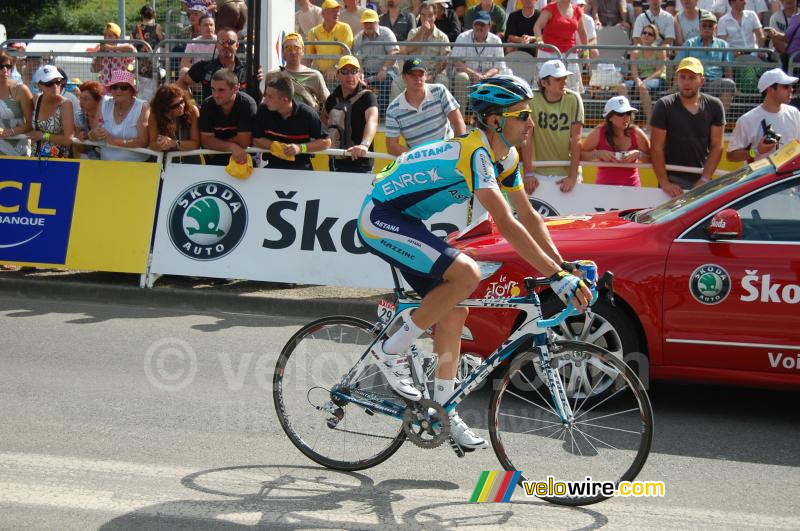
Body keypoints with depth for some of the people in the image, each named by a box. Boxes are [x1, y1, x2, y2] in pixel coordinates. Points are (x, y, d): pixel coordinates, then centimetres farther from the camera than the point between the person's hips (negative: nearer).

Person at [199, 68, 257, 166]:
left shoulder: (247, 103, -16)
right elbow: (206, 140, -11)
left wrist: (216, 145, -8)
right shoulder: (207, 105, -8)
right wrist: (232, 147, -25)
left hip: (241, 158, -2)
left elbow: (243, 141, -17)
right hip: (213, 160, 2)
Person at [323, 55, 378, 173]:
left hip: (360, 164, -6)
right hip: (336, 162, 6)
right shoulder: (333, 98, 9)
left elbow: (372, 121, -29)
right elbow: (325, 116, 32)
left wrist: (364, 144, -47)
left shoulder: (367, 96, -9)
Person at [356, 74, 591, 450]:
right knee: (466, 274, -26)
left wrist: (563, 265, -1)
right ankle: (391, 351, -12)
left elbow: (529, 217, 10)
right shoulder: (475, 151, -26)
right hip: (380, 218, -10)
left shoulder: (506, 156, 4)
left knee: (454, 313, 6)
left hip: (405, 222, 10)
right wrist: (557, 276, -34)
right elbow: (506, 225, -33)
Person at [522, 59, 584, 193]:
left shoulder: (573, 99, -7)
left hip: (567, 172, 0)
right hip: (539, 173, 0)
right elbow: (527, 139, -8)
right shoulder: (532, 100, -7)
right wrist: (528, 173, -16)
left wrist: (573, 176, -17)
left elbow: (576, 140, -10)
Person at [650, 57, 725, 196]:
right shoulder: (663, 106, -5)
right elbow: (656, 148, -7)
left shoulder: (714, 106, 2)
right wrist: (664, 183, -14)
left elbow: (716, 146, 2)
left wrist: (705, 179, -8)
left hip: (701, 181, 2)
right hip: (673, 180, -2)